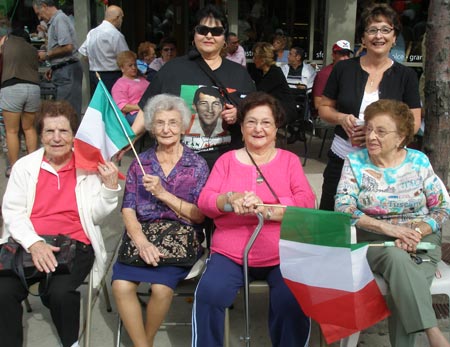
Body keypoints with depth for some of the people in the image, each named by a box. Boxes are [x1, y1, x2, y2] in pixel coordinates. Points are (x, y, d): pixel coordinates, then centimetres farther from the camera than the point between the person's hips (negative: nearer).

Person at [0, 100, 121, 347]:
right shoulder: (24, 166, 9)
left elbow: (95, 216, 4)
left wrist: (110, 188, -13)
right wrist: (34, 243, -15)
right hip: (28, 243, 2)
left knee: (60, 292, -28)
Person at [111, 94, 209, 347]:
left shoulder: (197, 165, 4)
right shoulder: (140, 163, 10)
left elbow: (199, 215, -2)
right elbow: (128, 210, 1)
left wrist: (163, 194, -12)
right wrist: (141, 242, -17)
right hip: (143, 235, 2)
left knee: (161, 287, -28)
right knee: (121, 285, -25)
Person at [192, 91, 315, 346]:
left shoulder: (290, 160, 10)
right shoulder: (227, 160, 13)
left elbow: (307, 202, -4)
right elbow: (204, 201, 4)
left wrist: (264, 209, -20)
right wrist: (231, 199, -18)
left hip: (281, 255, -1)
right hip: (231, 253, 1)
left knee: (293, 302, -25)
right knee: (208, 295, -24)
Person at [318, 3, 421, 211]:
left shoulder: (406, 76, 1)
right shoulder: (343, 69, 3)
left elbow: (414, 122, 1)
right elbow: (324, 108, 10)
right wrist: (342, 118, -12)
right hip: (341, 158, 1)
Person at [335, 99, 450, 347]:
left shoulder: (418, 161, 3)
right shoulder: (355, 162, 1)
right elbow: (343, 209, -10)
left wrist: (417, 232, -16)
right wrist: (387, 227, -22)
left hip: (421, 237, 1)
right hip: (374, 240, -1)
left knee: (405, 287, -31)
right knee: (397, 257, -35)